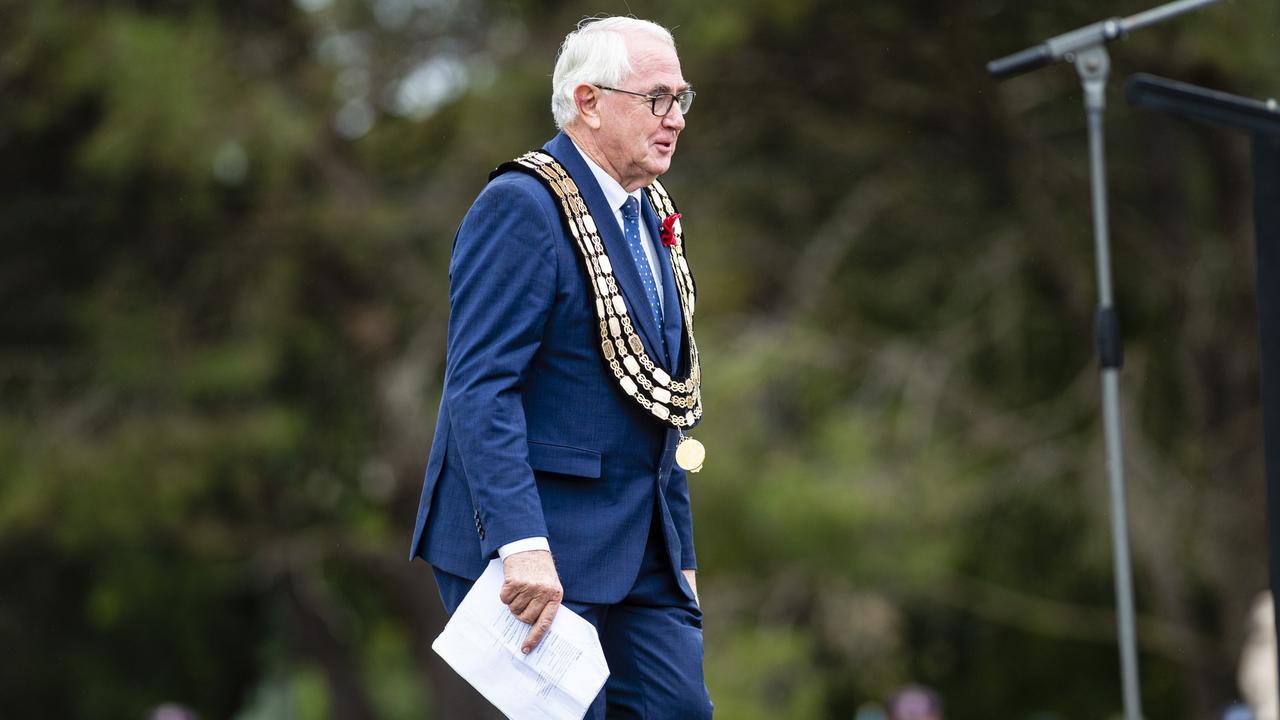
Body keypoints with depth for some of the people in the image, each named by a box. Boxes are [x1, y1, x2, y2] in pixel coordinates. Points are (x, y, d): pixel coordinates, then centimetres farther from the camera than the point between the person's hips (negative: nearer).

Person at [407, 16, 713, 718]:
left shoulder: (652, 217, 17)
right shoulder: (520, 207, -12)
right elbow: (480, 389, -21)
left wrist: (681, 554, 19)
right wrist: (522, 545, -30)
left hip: (640, 545, 9)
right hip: (536, 536, -8)